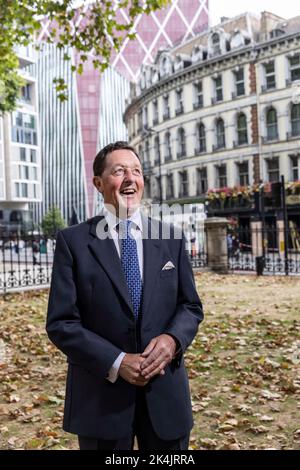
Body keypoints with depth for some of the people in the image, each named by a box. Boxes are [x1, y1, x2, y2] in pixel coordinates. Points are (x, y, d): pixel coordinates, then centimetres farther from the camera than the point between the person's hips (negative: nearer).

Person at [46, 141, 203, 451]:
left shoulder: (171, 239, 3)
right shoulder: (73, 241, -5)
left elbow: (191, 306, 7)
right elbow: (60, 323, -8)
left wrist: (172, 338, -14)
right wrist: (116, 363, -18)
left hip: (165, 392, 3)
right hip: (101, 395, -2)